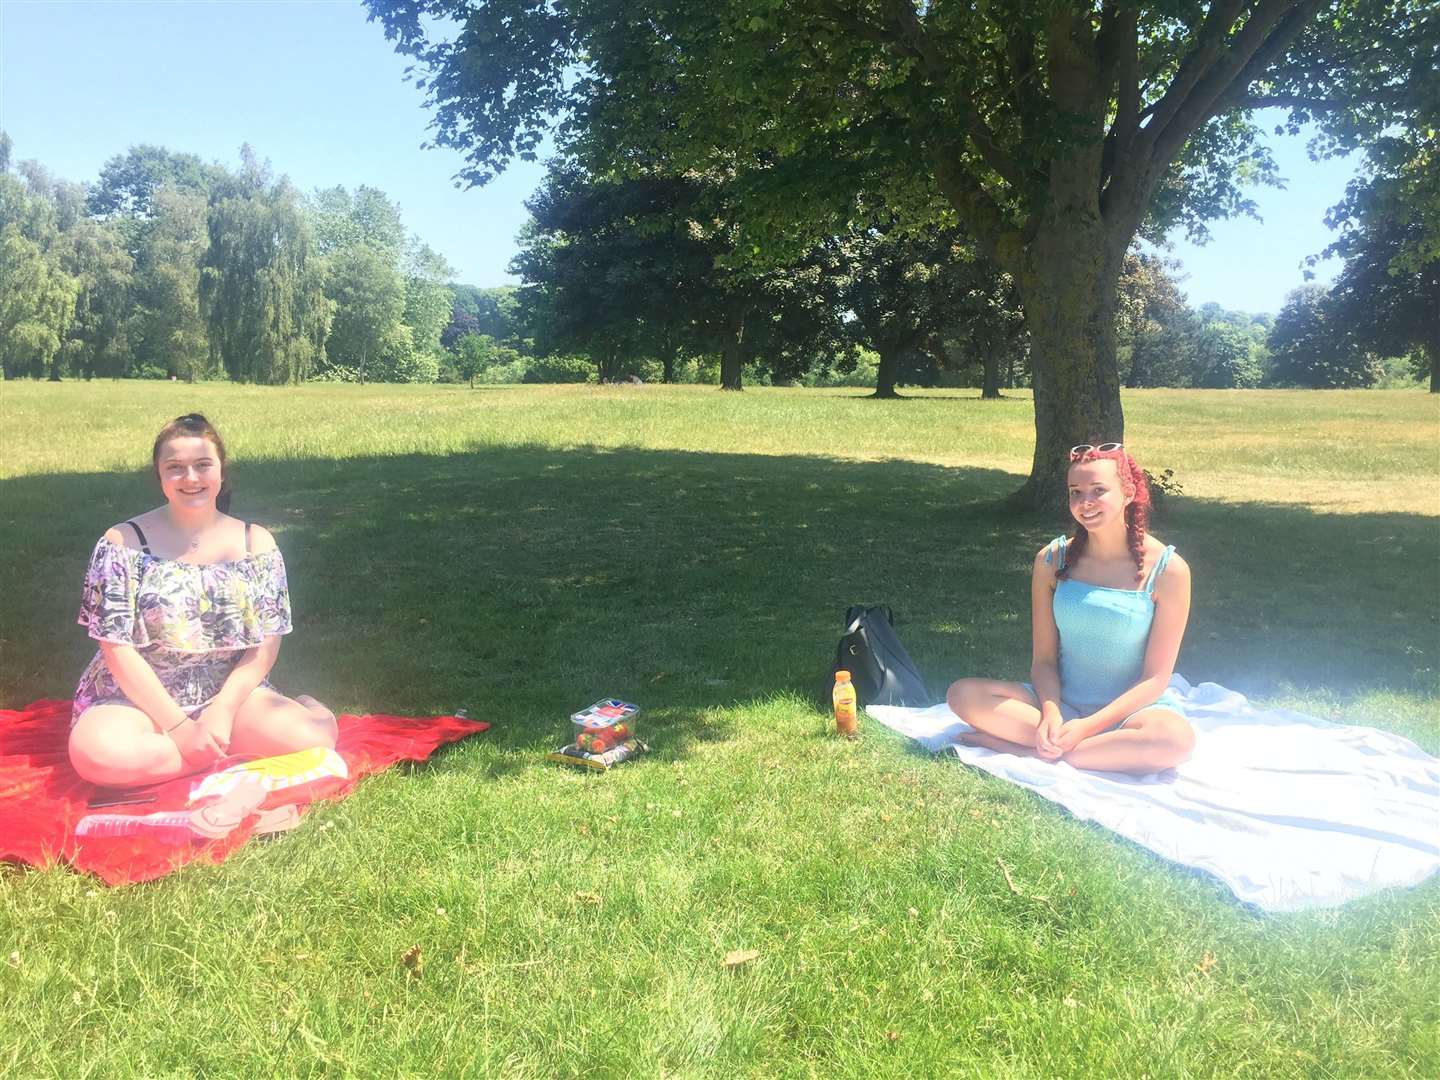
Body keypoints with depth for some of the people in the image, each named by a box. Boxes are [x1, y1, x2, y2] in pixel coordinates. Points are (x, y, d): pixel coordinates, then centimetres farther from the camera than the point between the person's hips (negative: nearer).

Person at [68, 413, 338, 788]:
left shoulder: (256, 542, 2)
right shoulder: (124, 543, -5)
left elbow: (266, 644, -1)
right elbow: (118, 649, -9)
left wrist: (223, 709, -17)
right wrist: (179, 727, -17)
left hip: (232, 692, 0)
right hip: (139, 699, 0)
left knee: (314, 735, -28)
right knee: (98, 752, -35)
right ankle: (230, 748, -13)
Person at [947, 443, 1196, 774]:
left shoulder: (1167, 570, -8)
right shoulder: (1051, 560, 0)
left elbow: (1155, 677, -8)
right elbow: (1043, 660, 1)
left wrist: (1088, 726, -20)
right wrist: (1051, 715, -20)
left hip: (1132, 708, -2)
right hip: (1063, 702, 3)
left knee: (1176, 739, -37)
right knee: (964, 694, -20)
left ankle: (1024, 751, -24)